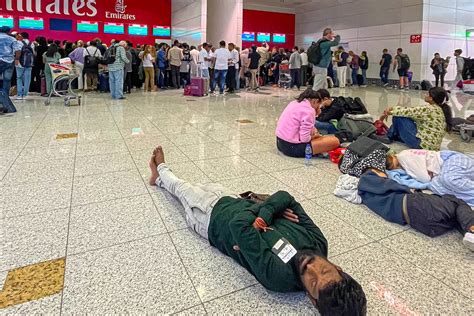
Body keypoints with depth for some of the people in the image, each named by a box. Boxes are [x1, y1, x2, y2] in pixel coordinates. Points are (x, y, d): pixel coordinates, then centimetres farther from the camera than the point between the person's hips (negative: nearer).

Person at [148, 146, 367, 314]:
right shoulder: (319, 242, -25)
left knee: (182, 188, 18)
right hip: (236, 202, 5)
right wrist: (264, 215, -32)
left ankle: (161, 170, 56)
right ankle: (160, 177, 58)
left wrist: (259, 207, -25)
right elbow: (285, 196, -19)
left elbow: (239, 224, -42)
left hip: (213, 218, -5)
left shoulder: (279, 276, -41)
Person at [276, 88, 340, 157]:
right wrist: (313, 136, -1)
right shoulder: (308, 110, -15)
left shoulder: (295, 103, 11)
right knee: (335, 141, -11)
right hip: (292, 147, -9)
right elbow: (305, 138, -22)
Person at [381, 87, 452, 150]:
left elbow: (409, 112, -13)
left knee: (398, 117, -8)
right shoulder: (441, 109, 7)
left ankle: (391, 136, 14)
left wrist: (391, 111, 3)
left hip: (422, 144, -9)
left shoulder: (429, 109, -20)